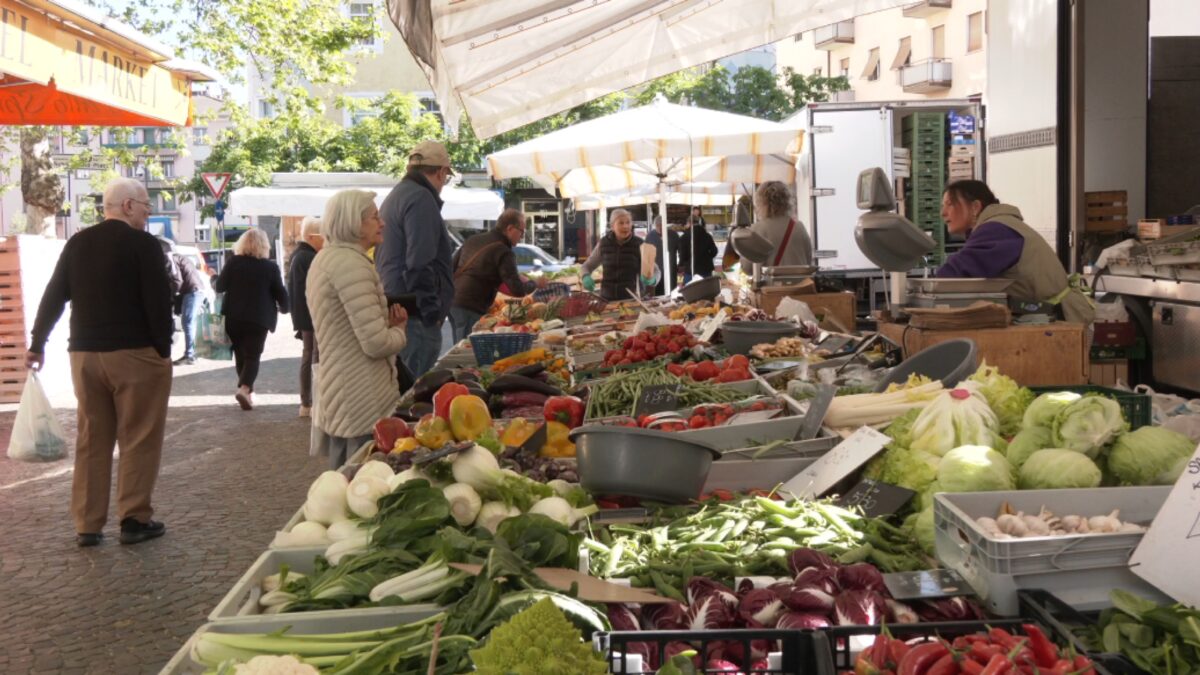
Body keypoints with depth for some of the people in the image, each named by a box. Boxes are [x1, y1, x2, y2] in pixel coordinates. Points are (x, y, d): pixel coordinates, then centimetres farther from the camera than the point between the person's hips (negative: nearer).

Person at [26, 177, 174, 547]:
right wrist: (163, 348, -5)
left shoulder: (77, 243, 10)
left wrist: (37, 343, 16)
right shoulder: (143, 244, -9)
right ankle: (134, 519, 3)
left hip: (84, 353, 6)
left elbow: (53, 297, 11)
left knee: (91, 440, 11)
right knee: (138, 439, 2)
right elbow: (157, 301, -13)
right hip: (135, 353, -6)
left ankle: (87, 525, 13)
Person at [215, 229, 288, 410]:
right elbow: (280, 292, 0)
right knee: (252, 356, 1)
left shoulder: (233, 262, -2)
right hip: (258, 319, -2)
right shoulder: (270, 267, -5)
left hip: (233, 318, 2)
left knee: (240, 355, 17)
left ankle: (248, 391, 24)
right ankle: (244, 388, -22)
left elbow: (220, 287, 3)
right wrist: (283, 308, 20)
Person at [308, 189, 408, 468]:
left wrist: (387, 320, 7)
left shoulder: (326, 257, 13)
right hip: (362, 403, -10)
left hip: (338, 395, 10)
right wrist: (400, 331, -1)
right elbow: (376, 343, -22)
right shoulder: (351, 263, -18)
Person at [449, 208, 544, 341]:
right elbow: (518, 290, -15)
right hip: (470, 308, -8)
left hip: (451, 301, 8)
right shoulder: (503, 252, -11)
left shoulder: (474, 240, 13)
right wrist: (536, 284, 3)